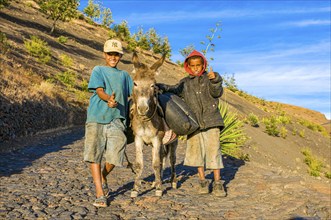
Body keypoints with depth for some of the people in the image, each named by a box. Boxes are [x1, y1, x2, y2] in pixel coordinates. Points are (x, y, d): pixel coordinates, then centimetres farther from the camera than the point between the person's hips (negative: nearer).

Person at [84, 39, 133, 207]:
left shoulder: (124, 75, 22)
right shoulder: (98, 71, 10)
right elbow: (99, 91, -6)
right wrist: (109, 98, -27)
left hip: (117, 120, 2)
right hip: (96, 119, -2)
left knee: (114, 157, -4)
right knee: (94, 155, -5)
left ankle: (102, 178, 28)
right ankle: (100, 195, 2)